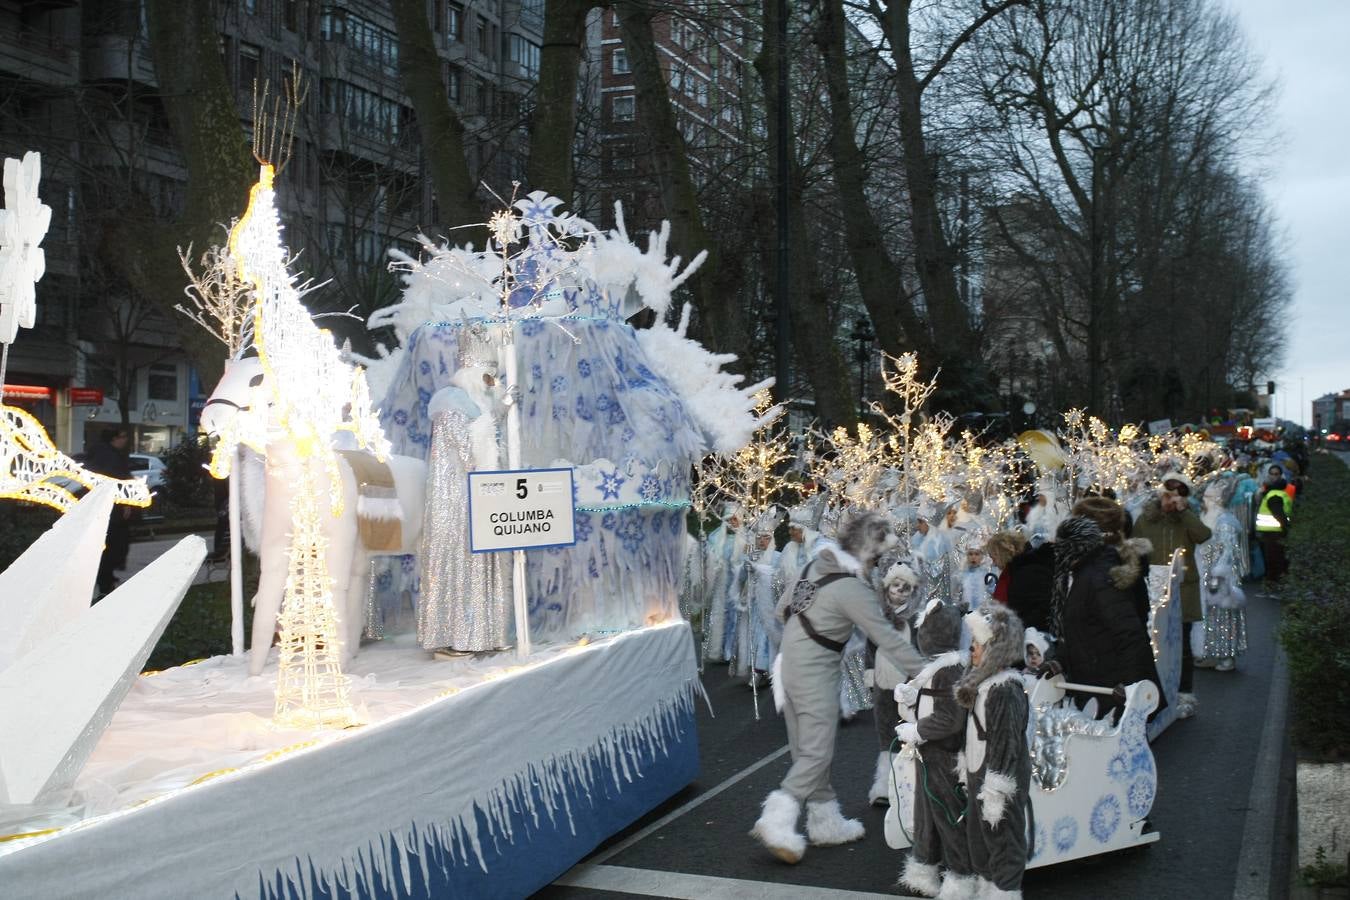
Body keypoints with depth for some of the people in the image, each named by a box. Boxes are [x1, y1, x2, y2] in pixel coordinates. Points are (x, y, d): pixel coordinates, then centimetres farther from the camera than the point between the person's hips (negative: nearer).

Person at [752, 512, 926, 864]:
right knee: (817, 754, -4)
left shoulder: (817, 567, 5)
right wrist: (924, 670, -13)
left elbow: (784, 607, 15)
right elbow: (887, 638, -17)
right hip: (816, 675, -9)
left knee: (806, 751, 14)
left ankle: (826, 823, 24)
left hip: (790, 666, 9)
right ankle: (777, 822, -13)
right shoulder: (853, 590, -18)